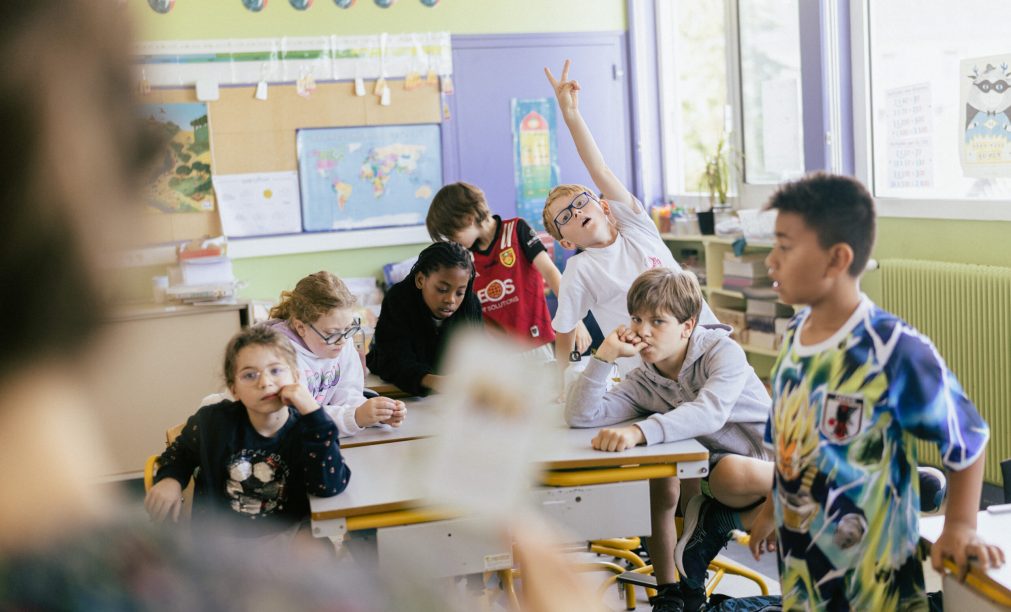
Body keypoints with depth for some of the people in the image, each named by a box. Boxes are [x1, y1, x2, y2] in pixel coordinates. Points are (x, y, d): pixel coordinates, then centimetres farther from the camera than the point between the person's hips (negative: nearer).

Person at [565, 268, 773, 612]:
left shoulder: (723, 351, -14)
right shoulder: (643, 383, 0)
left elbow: (709, 413, -34)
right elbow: (580, 416, -11)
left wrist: (639, 432, -47)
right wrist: (606, 355, -17)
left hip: (774, 458, -5)